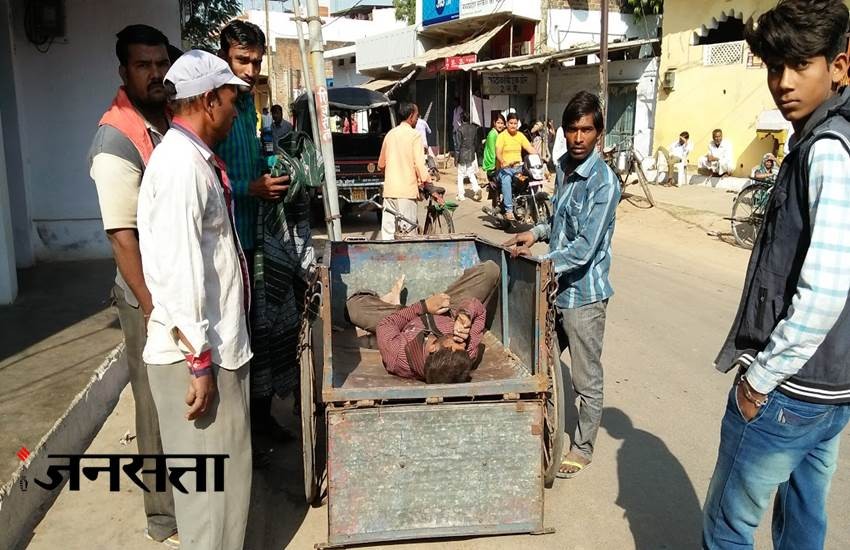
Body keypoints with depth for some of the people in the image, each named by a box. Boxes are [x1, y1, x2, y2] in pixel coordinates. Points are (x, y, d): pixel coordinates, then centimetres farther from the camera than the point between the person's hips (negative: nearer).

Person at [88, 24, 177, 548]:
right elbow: (122, 236, -20)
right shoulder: (117, 140, -18)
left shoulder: (171, 120, 6)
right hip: (153, 295, -7)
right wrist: (154, 309, -20)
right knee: (160, 407, 7)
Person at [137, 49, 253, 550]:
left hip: (220, 343, 10)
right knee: (211, 483, 5)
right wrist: (199, 362, -21)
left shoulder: (199, 159, 11)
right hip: (199, 353, -10)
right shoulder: (180, 166, -19)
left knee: (228, 471, 22)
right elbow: (177, 274, -24)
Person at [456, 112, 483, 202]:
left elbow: (459, 144, -13)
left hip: (462, 154, -5)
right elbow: (476, 141, 9)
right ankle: (477, 189, -6)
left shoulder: (460, 129, -13)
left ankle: (461, 195, 7)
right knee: (471, 174, 15)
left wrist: (457, 157, -8)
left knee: (460, 175, 5)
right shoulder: (474, 128, 3)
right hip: (471, 154, 5)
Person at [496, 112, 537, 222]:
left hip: (518, 167, 4)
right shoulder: (502, 136, -1)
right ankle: (509, 210, -38)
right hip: (505, 168, -4)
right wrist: (502, 162, -36)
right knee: (506, 180, -37)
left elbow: (530, 149, 5)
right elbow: (498, 152, -14)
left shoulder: (520, 135, 13)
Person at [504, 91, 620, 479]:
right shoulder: (565, 167, 7)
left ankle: (583, 447, 28)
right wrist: (538, 232, 3)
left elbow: (585, 249, -24)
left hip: (583, 293, -8)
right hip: (556, 287, 8)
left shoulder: (604, 182, -19)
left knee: (586, 379, 9)